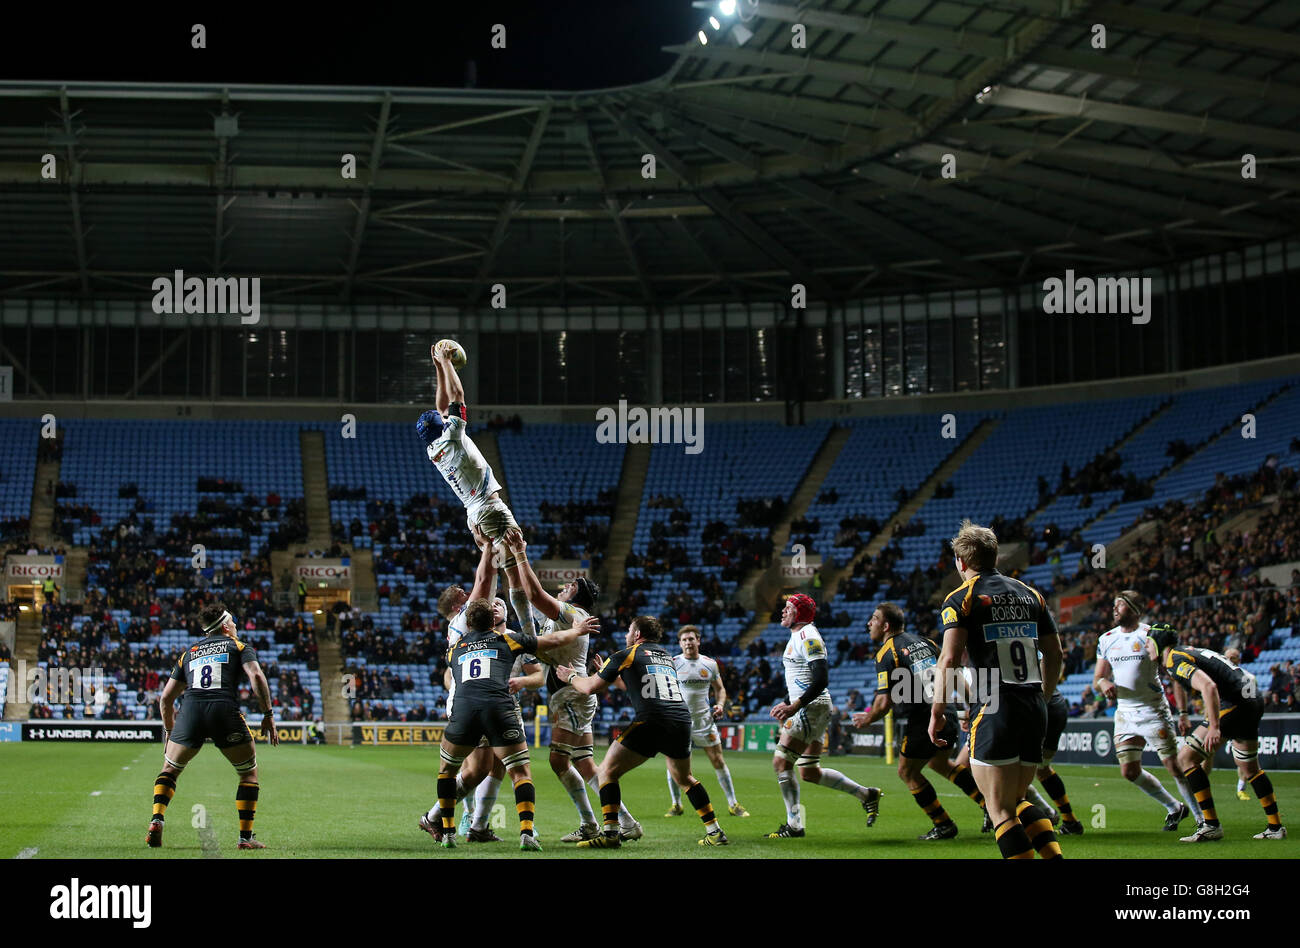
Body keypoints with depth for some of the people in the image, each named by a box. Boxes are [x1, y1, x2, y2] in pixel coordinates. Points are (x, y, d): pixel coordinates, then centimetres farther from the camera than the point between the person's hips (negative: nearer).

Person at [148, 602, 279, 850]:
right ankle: (246, 837, 8)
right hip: (225, 709, -3)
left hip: (191, 709, 3)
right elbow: (256, 676, -2)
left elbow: (166, 698, 27)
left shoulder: (189, 652, 28)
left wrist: (169, 731, 38)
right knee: (249, 773, 14)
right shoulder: (239, 646, 18)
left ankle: (156, 820, 2)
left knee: (170, 769, 23)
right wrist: (268, 714, 2)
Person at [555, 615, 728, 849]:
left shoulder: (625, 656, 8)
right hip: (682, 720, 6)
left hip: (651, 721, -6)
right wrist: (611, 675, 54)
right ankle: (715, 832, 24)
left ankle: (610, 833, -9)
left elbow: (590, 687, 12)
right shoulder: (666, 656, 26)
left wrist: (570, 676, 32)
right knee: (685, 779, 27)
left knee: (607, 771, 4)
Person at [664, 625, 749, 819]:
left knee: (718, 761, 1)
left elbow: (720, 688, 15)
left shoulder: (710, 664, 4)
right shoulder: (673, 663, -4)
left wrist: (720, 704, -3)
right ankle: (676, 805, 13)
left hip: (704, 719, 2)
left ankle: (733, 804, 10)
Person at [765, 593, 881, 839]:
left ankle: (794, 826, -9)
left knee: (781, 762, -11)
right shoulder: (796, 637, 19)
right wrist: (787, 704, 18)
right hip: (806, 708, 10)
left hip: (813, 706, -10)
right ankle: (866, 794, 17)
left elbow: (821, 679, -22)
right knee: (809, 773, 11)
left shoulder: (808, 636, -13)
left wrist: (795, 707, -25)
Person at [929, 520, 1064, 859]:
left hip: (996, 710, -6)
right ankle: (1055, 855, 2)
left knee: (1001, 811, -3)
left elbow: (950, 659, -13)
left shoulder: (961, 598, -2)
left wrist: (938, 711, -6)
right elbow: (1054, 654, 17)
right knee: (1017, 801, 19)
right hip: (1034, 710, 6)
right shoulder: (1029, 594, 15)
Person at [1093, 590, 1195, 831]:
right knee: (1130, 771, 4)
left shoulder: (1151, 635, -6)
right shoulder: (1107, 639, 8)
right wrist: (1103, 683, -12)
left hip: (1153, 710, -6)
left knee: (1175, 766, -9)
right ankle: (1175, 808, 22)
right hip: (1125, 712, 6)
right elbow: (1096, 680, 11)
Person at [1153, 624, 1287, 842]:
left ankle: (1211, 825, -9)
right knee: (1249, 770, 24)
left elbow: (1209, 686, -28)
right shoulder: (1186, 651, 20)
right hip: (1255, 699, 10)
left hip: (1234, 701, -10)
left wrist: (1214, 727, -32)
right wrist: (1182, 714, 50)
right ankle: (1276, 827, 28)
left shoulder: (1176, 661, -11)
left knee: (1186, 758, -5)